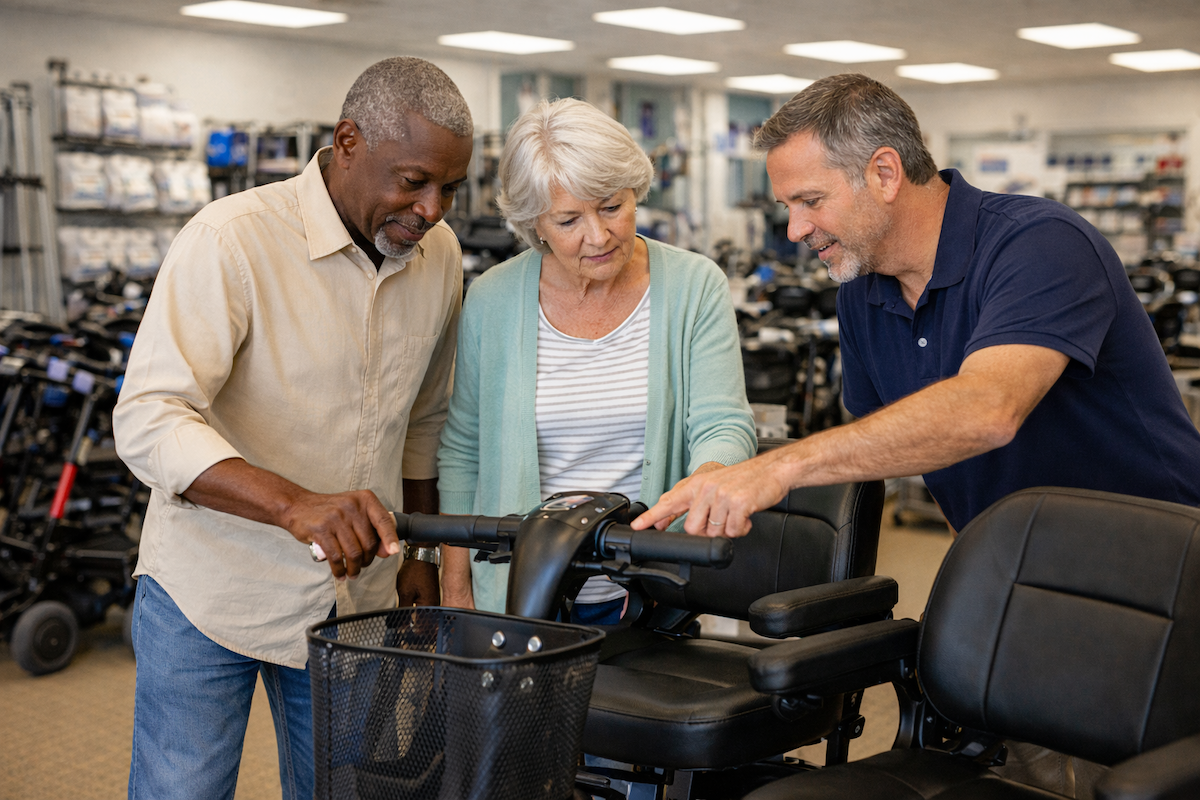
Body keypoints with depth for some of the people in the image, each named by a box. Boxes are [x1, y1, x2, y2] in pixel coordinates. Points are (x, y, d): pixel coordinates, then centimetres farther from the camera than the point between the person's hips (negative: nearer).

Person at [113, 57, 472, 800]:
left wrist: (419, 552, 15)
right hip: (211, 592, -5)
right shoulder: (232, 242, -20)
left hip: (355, 597, 5)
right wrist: (296, 506, -42)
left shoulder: (440, 255, 1)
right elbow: (148, 420, -29)